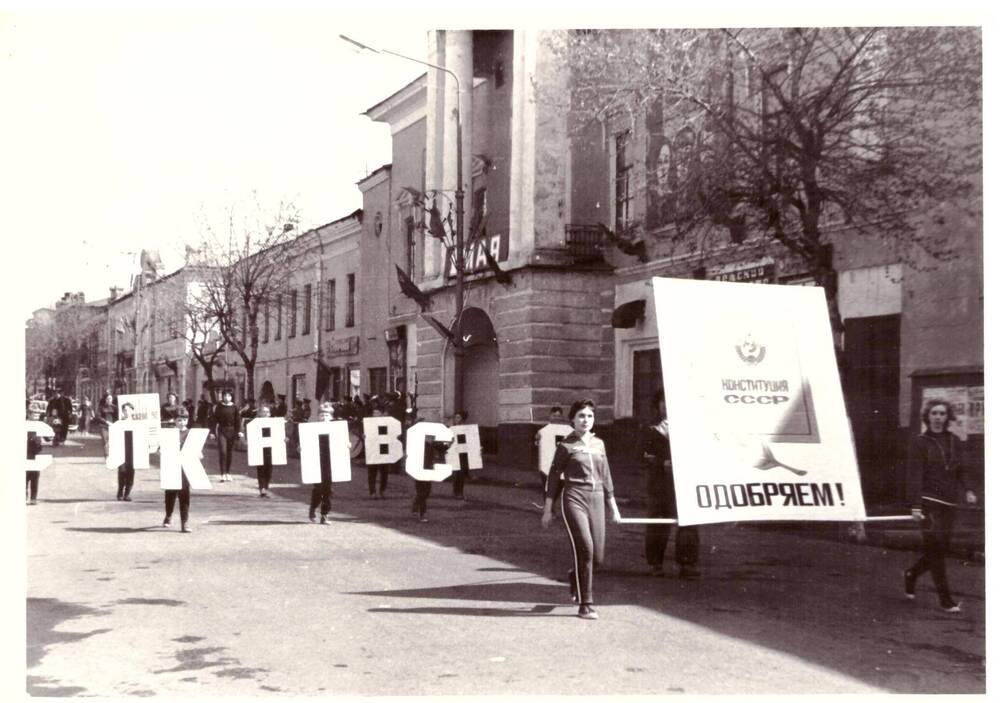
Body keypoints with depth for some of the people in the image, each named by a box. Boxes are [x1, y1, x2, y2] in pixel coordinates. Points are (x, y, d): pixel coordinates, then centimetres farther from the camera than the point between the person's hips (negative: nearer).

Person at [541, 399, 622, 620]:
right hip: (574, 500, -5)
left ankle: (575, 577, 37)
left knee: (597, 557, 4)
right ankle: (586, 605, -7)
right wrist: (547, 509, 3)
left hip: (596, 501, 5)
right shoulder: (566, 446, 1)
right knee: (585, 548, -15)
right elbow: (554, 477, 4)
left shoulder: (598, 444, 14)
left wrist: (613, 506, 18)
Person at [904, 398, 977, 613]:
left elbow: (959, 472, 18)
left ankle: (911, 574, 32)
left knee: (943, 548, 7)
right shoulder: (920, 442, -3)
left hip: (949, 503, 5)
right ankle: (945, 600, -1)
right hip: (929, 502, -5)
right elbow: (914, 475, -8)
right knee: (936, 549, -7)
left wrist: (966, 491, -1)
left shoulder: (954, 442, 12)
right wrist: (915, 505, -15)